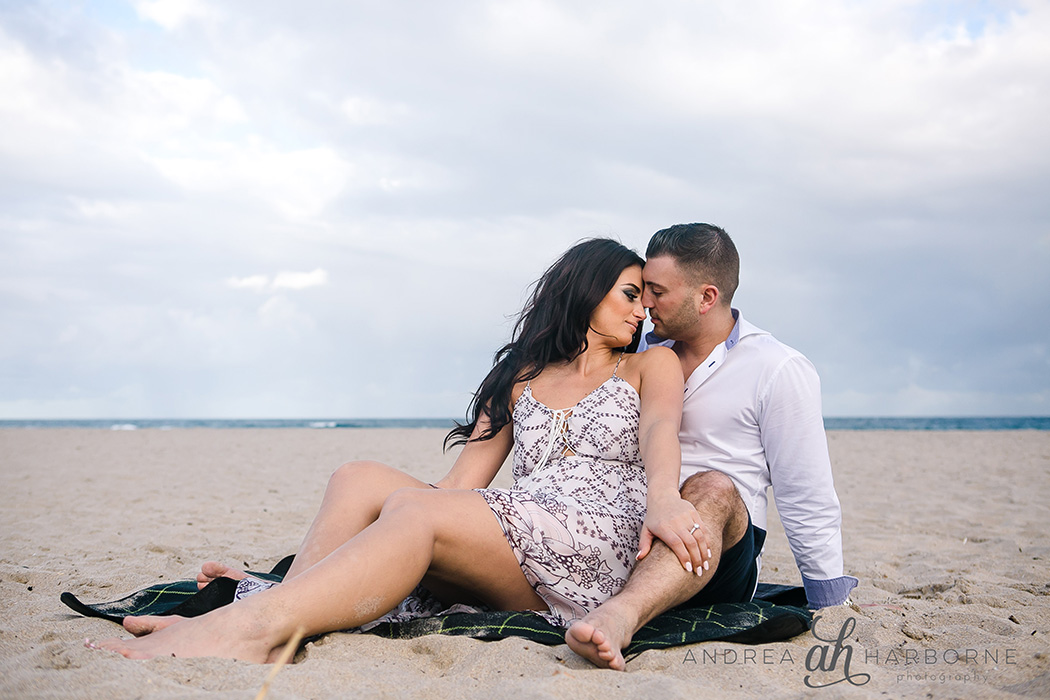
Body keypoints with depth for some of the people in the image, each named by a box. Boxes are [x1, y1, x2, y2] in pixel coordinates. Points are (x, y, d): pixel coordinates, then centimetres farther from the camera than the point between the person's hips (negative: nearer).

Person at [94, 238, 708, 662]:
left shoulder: (650, 366, 20)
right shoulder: (520, 378, 25)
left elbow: (660, 427, -4)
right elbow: (462, 485, 14)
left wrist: (662, 497, -30)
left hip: (597, 547, -4)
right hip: (510, 537, 4)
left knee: (416, 509, -29)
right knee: (362, 479, -18)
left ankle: (254, 626, -42)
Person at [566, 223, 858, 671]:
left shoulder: (779, 371, -1)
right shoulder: (644, 354, 16)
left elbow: (809, 505, -1)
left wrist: (833, 617, -1)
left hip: (721, 555, -6)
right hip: (631, 534, 6)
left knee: (712, 489, -39)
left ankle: (620, 616, -60)